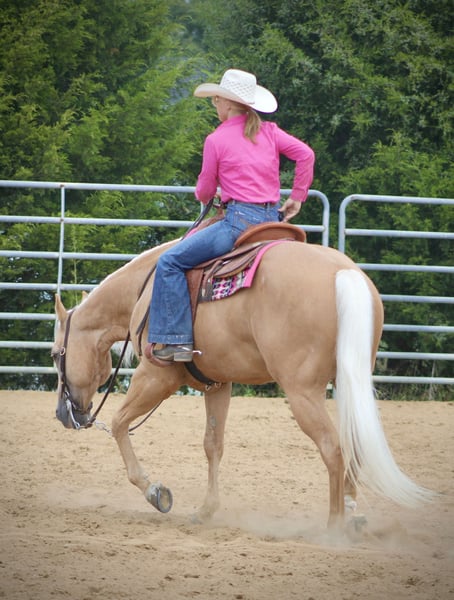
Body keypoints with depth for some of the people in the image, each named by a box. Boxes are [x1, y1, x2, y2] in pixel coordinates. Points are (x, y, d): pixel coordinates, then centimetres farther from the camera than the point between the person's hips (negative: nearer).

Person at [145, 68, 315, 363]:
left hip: (240, 220, -7)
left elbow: (205, 191, 3)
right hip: (273, 220, 7)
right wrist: (297, 197, 11)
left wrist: (207, 196, 28)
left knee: (171, 262, -4)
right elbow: (306, 155, 3)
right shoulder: (269, 131, 12)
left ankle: (177, 339, -12)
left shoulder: (217, 140, -3)